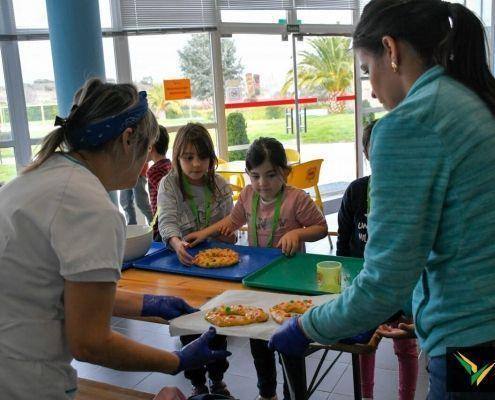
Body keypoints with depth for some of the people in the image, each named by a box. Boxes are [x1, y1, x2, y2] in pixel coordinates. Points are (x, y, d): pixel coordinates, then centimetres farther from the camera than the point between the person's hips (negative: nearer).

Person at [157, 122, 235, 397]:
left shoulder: (220, 186, -1)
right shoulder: (169, 185, -9)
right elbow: (167, 220, -23)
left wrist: (228, 233, -20)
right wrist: (176, 243, -43)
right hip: (183, 261, -2)